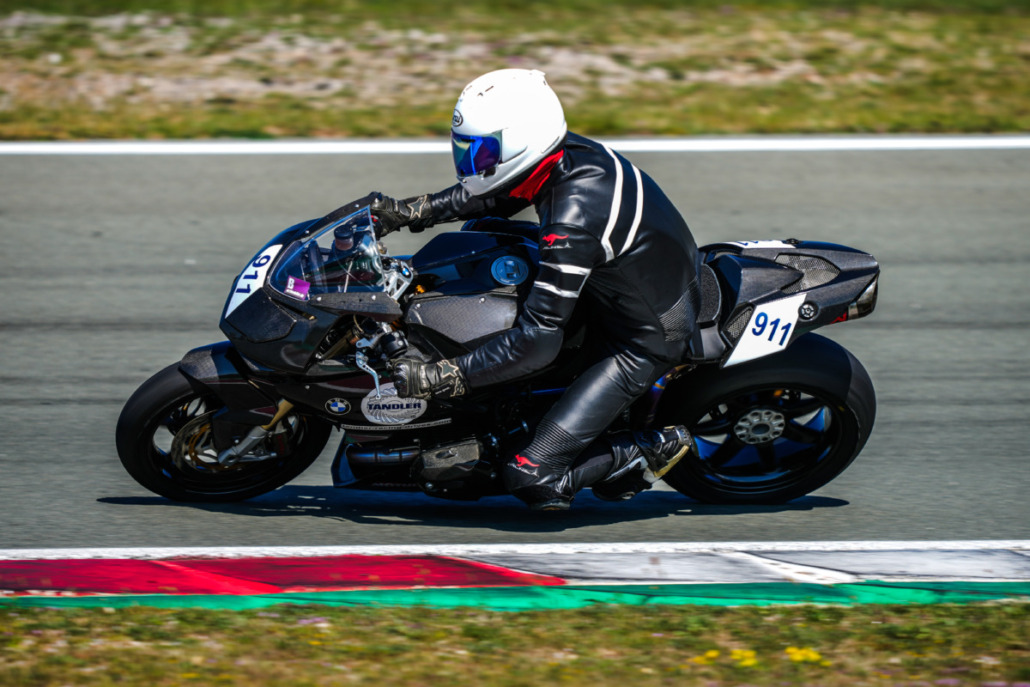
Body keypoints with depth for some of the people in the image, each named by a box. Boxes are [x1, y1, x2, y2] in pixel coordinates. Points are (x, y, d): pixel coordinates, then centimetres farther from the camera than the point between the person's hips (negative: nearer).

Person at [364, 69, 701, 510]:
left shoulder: (572, 220, -34)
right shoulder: (566, 152, -8)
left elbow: (539, 340, -33)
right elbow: (495, 194, 14)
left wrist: (441, 378, -31)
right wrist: (410, 212, 5)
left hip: (643, 344, -9)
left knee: (531, 478, -14)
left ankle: (654, 450, 0)